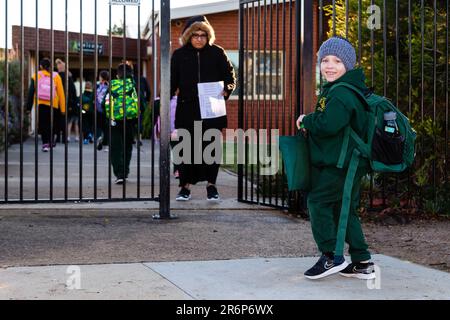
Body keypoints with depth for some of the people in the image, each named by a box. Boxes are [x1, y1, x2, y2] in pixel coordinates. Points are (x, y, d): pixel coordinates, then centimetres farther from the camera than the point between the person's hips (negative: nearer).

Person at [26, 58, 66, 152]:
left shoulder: (36, 76, 2)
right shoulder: (56, 76, 3)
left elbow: (31, 91, 0)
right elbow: (61, 93, 0)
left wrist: (29, 105, 4)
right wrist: (63, 108, 3)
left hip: (40, 104, -1)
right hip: (53, 105, 1)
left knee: (43, 125, 2)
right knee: (50, 124, 16)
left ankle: (45, 144, -11)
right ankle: (50, 142, 22)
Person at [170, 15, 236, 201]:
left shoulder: (217, 53, 5)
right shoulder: (179, 55, 7)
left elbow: (230, 76, 8)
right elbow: (172, 82, 8)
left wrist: (226, 90, -12)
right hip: (187, 109, 1)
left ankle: (211, 185, 13)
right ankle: (186, 186, 12)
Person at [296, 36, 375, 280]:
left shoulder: (342, 94, -19)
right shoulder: (332, 90, 15)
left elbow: (327, 124, -30)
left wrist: (306, 121, -12)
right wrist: (310, 124, 4)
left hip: (341, 163, -11)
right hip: (349, 162, 11)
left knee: (318, 201, -4)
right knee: (345, 209, 14)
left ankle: (331, 256, 2)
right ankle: (362, 263, 19)